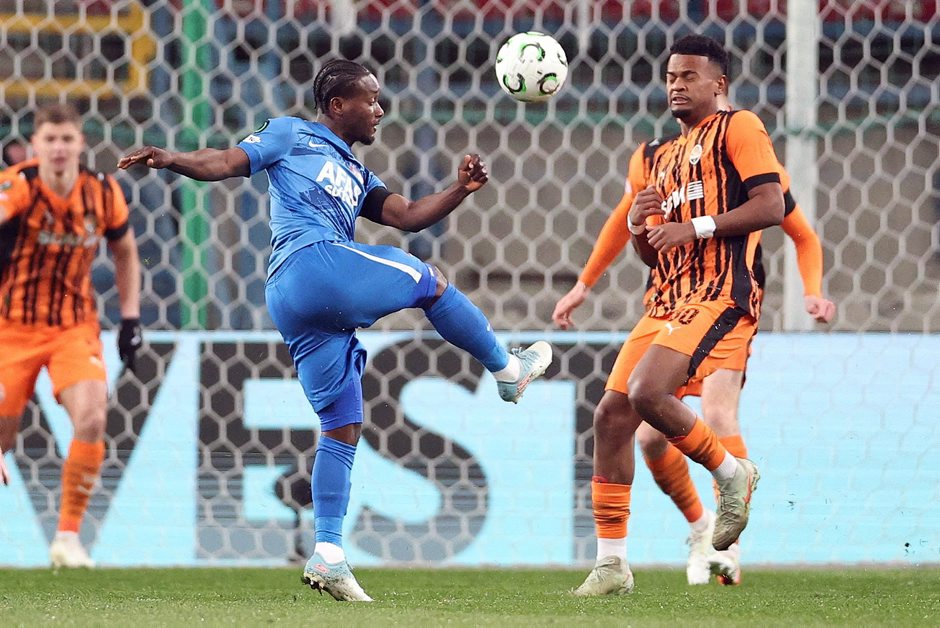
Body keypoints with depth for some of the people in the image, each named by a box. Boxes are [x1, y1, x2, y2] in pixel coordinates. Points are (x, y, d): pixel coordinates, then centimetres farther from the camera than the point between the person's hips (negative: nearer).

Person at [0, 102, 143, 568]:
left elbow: (125, 252, 12)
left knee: (91, 419, -20)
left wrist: (131, 319, 6)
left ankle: (68, 536, -7)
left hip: (74, 327, 2)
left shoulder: (103, 193, -6)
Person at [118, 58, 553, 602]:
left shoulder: (356, 176, 32)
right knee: (430, 281, 2)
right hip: (314, 263, -9)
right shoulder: (293, 136, 12)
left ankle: (328, 554, 4)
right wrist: (170, 160, -13)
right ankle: (508, 370, 19)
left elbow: (407, 215, 22)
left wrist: (460, 190, 7)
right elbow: (225, 163, 4)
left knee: (343, 427, 6)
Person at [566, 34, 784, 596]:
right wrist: (639, 223, 5)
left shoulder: (738, 128, 1)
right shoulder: (667, 158, 25)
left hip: (720, 296, -8)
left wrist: (694, 226, -15)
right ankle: (612, 564, 4)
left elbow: (772, 207, -12)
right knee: (612, 414, -2)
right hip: (668, 299, 8)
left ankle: (731, 473, -2)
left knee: (648, 391, -27)